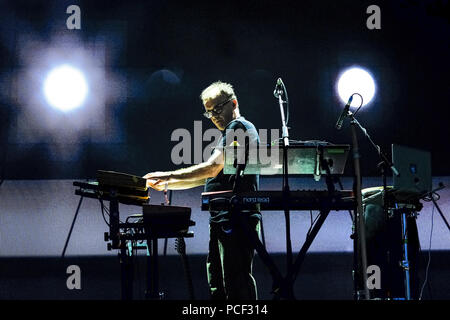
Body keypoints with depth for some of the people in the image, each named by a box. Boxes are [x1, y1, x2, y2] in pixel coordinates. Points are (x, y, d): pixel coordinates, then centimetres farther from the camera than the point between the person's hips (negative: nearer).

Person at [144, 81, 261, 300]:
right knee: (217, 287, 7)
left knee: (236, 282, -15)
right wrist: (166, 185, 19)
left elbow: (211, 168, -15)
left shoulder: (239, 127, -4)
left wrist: (169, 176, -12)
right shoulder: (230, 134, 28)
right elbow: (206, 178, 28)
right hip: (221, 220, 10)